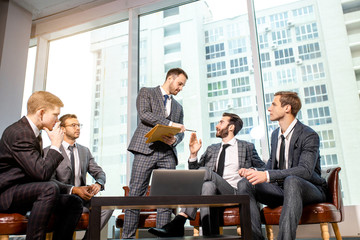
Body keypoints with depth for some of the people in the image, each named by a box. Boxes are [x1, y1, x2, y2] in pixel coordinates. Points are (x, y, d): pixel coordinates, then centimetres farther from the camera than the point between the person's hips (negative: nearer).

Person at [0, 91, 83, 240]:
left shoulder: (33, 132, 12)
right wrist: (55, 145, -17)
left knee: (74, 202, -1)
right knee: (50, 188, -36)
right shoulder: (20, 133, -20)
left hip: (24, 191, 10)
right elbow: (41, 173, -29)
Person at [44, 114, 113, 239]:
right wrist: (74, 189, -24)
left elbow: (99, 172, 11)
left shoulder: (85, 151, 17)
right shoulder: (49, 152, 0)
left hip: (82, 197, 5)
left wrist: (98, 184, -14)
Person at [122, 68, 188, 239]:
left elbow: (180, 132, 21)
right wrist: (170, 124, -11)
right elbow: (144, 114, -5)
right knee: (136, 193, -7)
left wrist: (174, 139, -4)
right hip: (146, 148, -5)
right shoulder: (146, 92, 13)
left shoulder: (178, 107, 28)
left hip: (167, 153, 5)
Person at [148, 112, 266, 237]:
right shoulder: (211, 149, 26)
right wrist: (193, 154, 5)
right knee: (208, 185, -33)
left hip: (234, 193, -3)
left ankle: (179, 221, -35)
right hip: (212, 191, 3)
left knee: (205, 171, -29)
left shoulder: (247, 147, 17)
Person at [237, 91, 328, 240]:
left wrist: (268, 175, -37)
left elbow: (306, 170, -26)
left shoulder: (309, 135, -12)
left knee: (291, 181, -41)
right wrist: (254, 172, -5)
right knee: (245, 184, -17)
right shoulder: (275, 134, 13)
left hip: (308, 190, -6)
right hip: (281, 189, 6)